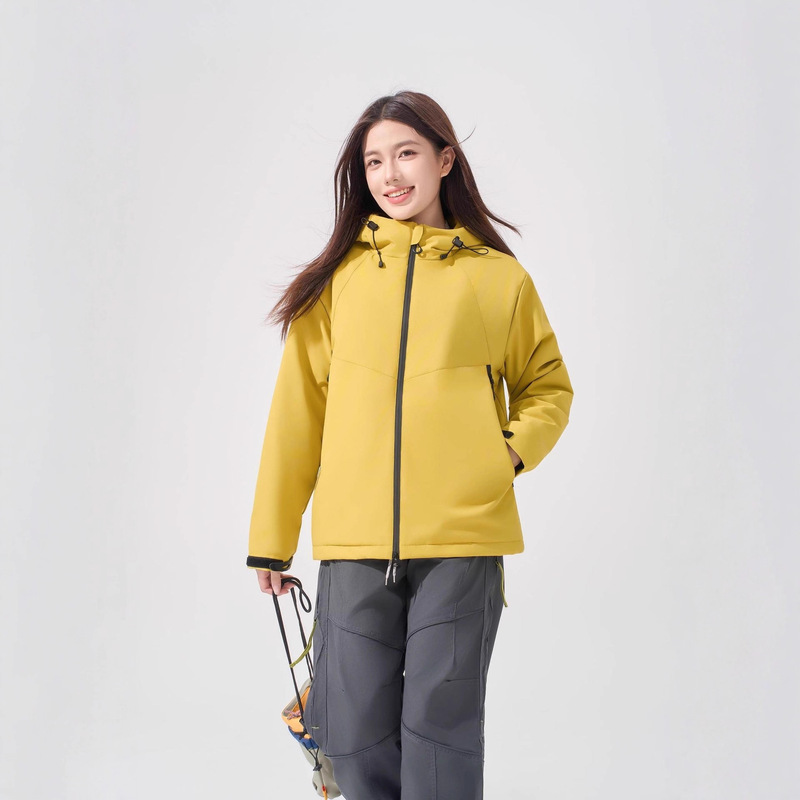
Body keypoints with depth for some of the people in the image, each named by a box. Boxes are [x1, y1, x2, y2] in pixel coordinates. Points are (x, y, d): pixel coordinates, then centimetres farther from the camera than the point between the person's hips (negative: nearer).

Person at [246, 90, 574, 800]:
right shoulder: (340, 276, 9)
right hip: (354, 537, 2)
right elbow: (299, 405, 10)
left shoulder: (499, 277, 7)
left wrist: (514, 447, -3)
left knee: (440, 722, 0)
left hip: (463, 533, -1)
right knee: (356, 729, 4)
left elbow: (548, 386, 19)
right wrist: (271, 538, 9)